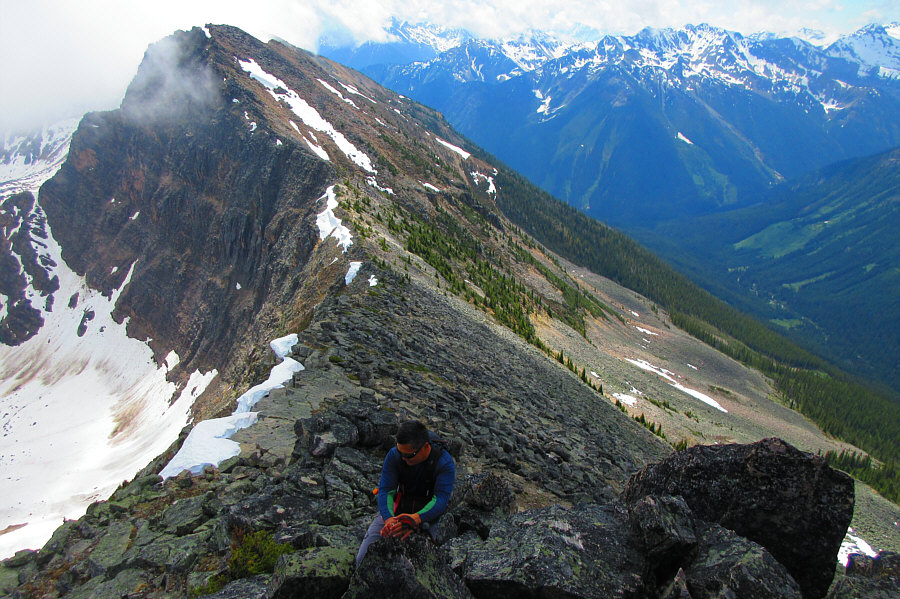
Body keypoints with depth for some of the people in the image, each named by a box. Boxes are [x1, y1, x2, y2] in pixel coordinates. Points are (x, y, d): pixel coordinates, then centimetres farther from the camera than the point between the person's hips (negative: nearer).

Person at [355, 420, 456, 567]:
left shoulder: (445, 462, -20)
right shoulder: (394, 455, -14)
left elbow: (441, 499, -27)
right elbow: (385, 490, -17)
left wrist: (415, 518, -46)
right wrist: (388, 518, -38)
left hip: (425, 514, -2)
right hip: (394, 510, 2)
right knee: (363, 559, -10)